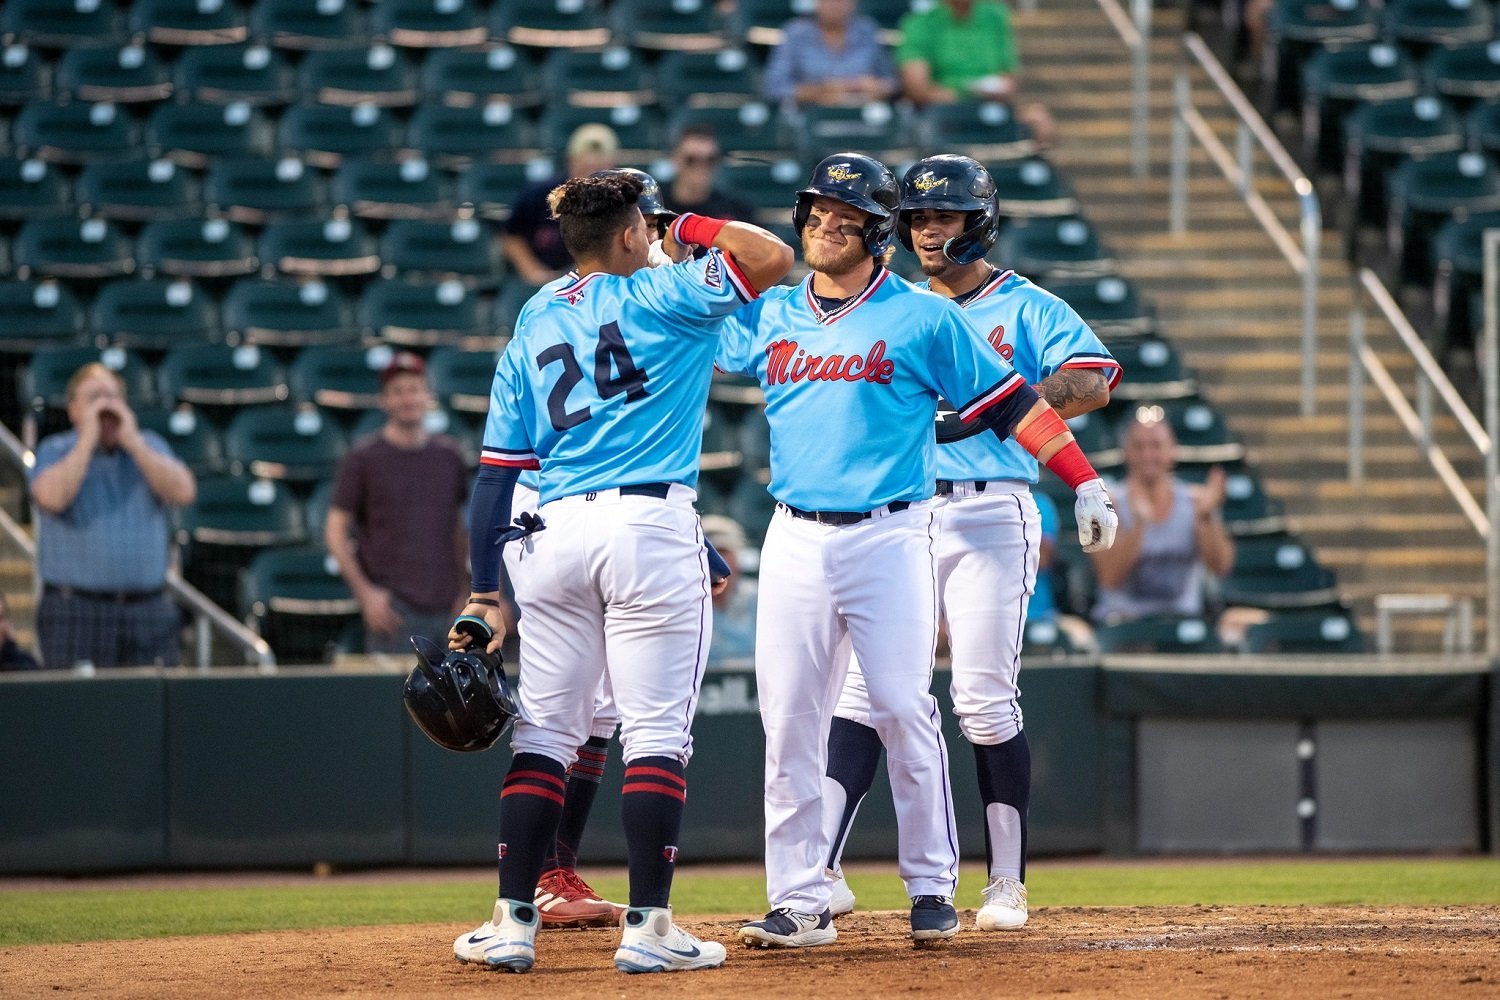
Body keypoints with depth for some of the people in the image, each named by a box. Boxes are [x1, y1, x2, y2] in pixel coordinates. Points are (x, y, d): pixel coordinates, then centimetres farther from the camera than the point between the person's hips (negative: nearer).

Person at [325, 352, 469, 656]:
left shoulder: (449, 455, 11)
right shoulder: (364, 457, -2)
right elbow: (335, 531, -2)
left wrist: (461, 591, 14)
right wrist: (366, 593, -11)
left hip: (440, 605, 5)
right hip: (392, 604, -5)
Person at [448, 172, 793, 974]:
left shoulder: (529, 337, 17)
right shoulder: (659, 298, 3)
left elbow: (495, 472, 13)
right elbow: (773, 257, -5)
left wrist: (484, 596, 13)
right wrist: (693, 229, 13)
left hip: (557, 533, 5)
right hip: (650, 524, -5)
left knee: (544, 732, 9)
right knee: (657, 731, -3)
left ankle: (513, 921, 4)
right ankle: (648, 928, -6)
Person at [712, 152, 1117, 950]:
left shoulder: (923, 318, 1)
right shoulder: (770, 316, 13)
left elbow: (1008, 401, 1)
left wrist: (1083, 480, -6)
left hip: (889, 538, -4)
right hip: (794, 542, 4)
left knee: (904, 713, -7)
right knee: (790, 722, -1)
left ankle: (932, 887, 4)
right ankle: (800, 900, 3)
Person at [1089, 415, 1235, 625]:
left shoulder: (1195, 499, 6)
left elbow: (1220, 566, -5)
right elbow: (1110, 578, -15)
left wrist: (1205, 517, -21)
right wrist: (1139, 523, -27)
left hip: (1185, 616, 4)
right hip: (1124, 617, -4)